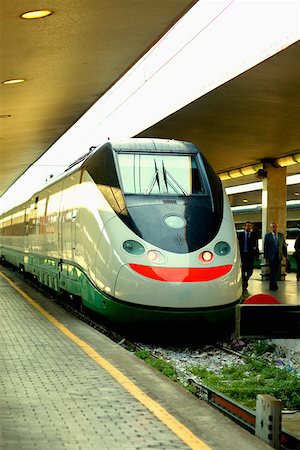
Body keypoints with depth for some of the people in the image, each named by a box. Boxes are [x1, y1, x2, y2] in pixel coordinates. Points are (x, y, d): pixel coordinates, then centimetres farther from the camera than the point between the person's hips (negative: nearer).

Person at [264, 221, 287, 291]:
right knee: (273, 271, -5)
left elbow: (284, 245, 11)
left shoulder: (281, 235, 11)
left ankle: (273, 285, 18)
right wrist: (266, 257, -6)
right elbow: (265, 247, -1)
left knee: (276, 271, 7)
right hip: (272, 256, -3)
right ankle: (273, 286, 1)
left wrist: (285, 254, 3)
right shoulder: (267, 235, 0)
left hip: (279, 256, 4)